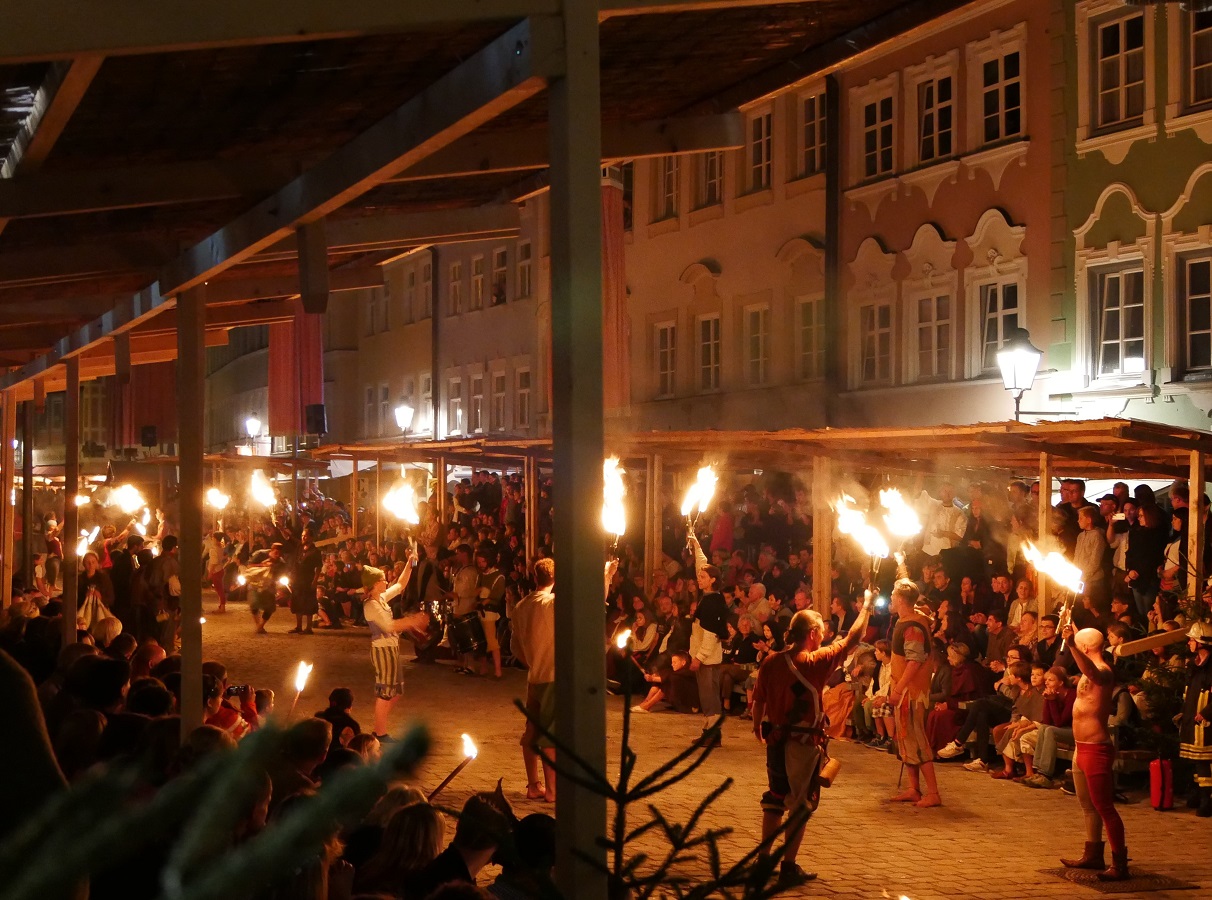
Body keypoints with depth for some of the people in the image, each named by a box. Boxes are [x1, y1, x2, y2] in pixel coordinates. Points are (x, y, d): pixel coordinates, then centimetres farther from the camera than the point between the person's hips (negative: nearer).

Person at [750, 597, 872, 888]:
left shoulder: (771, 662, -4)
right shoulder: (816, 662, -16)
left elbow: (758, 700, 3)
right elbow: (852, 640, -9)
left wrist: (758, 725, 22)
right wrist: (866, 609, 3)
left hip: (776, 740, 5)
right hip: (805, 743, -5)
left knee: (775, 799, 18)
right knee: (801, 805, 5)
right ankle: (789, 867, 7)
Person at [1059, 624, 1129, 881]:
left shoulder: (1104, 672, -18)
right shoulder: (1091, 672, 12)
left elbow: (1092, 672, -44)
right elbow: (1087, 671, 39)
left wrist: (1071, 643, -57)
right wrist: (1073, 633, 50)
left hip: (1096, 749, -11)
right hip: (1082, 747, 11)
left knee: (1104, 807, -10)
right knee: (1088, 806, 18)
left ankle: (1119, 864, -8)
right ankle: (1093, 855, 29)